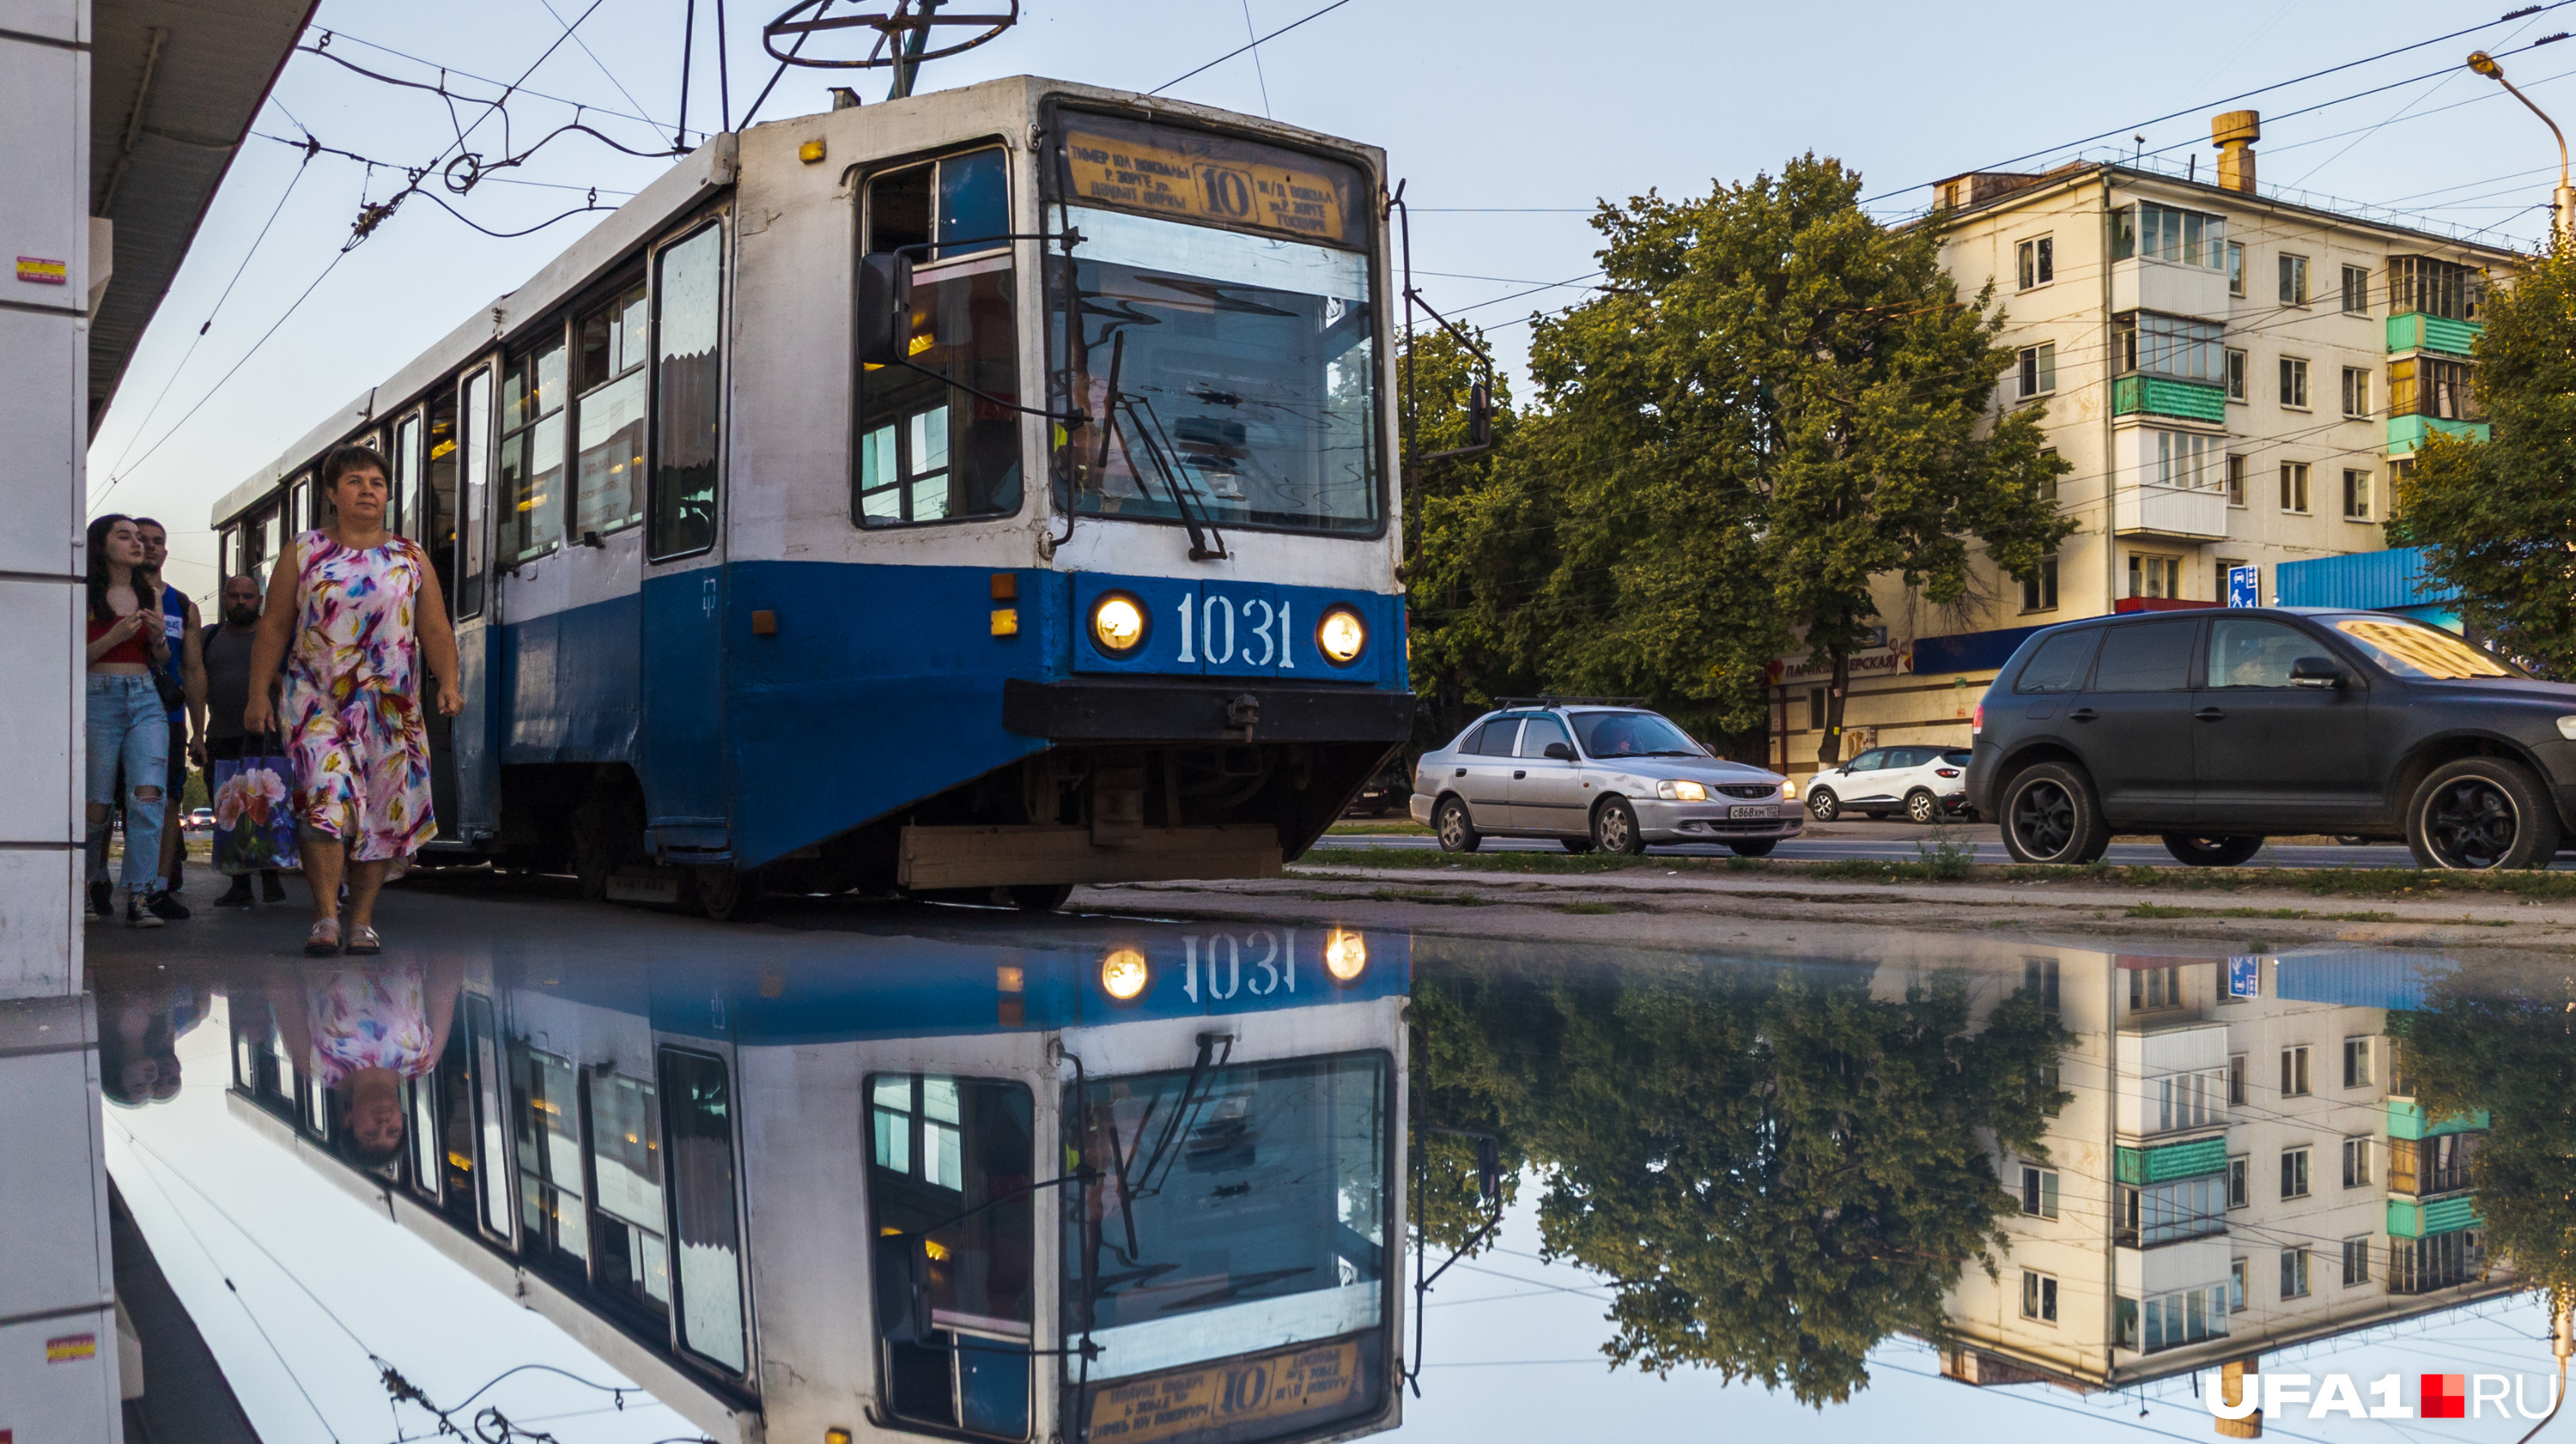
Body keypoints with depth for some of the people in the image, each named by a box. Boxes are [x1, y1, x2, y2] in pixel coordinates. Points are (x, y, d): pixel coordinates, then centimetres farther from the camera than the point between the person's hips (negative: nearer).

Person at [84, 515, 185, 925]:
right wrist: (116, 635, -16)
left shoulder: (150, 593, 15)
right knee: (98, 805, 1)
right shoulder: (87, 595, 0)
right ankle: (95, 882, 26)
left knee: (148, 794, -12)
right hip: (98, 697, -4)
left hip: (146, 699, 4)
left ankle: (141, 897, -13)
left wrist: (159, 636, -1)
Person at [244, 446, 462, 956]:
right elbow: (273, 627, 7)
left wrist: (448, 683, -11)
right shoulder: (302, 552, 7)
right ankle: (326, 919, -17)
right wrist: (258, 694, -1)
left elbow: (436, 631, 5)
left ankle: (362, 922, 11)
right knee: (326, 799, -17)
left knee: (381, 812, 2)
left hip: (391, 706, 2)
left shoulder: (412, 558, 10)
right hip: (317, 700, -2)